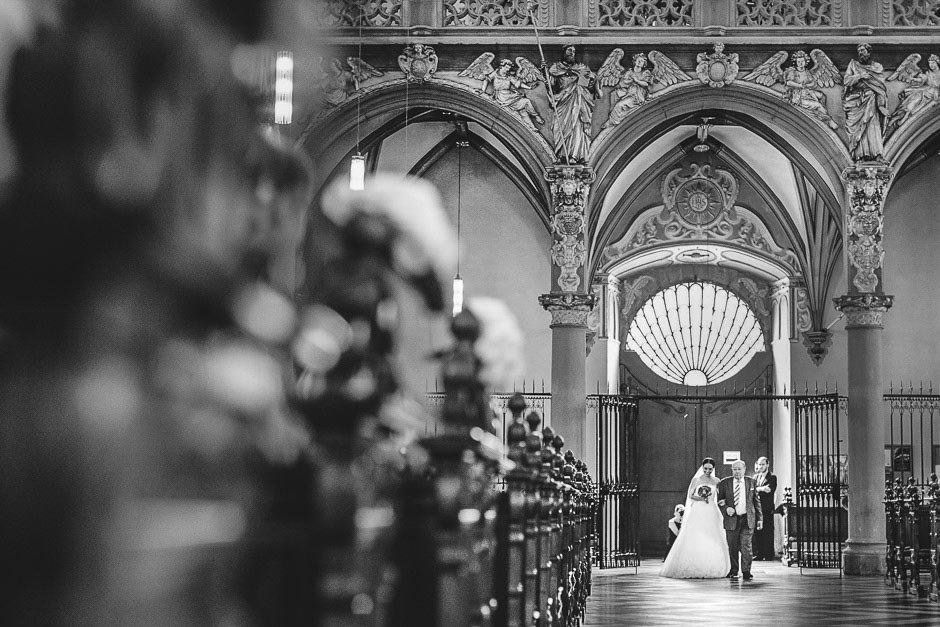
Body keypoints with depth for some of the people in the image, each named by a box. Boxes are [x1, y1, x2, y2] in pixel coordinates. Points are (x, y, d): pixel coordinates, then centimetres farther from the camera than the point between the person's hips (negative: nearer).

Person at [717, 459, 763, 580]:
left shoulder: (751, 482, 7)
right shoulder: (724, 483, 3)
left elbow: (756, 501, 10)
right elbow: (719, 501, 7)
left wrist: (760, 518, 7)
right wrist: (726, 508, -13)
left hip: (747, 519, 0)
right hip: (731, 519, 0)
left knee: (746, 546, -8)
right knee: (733, 547, 6)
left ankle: (746, 572, -3)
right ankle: (734, 571, 21)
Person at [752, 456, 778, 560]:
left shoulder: (772, 477, 2)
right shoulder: (755, 477, 17)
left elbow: (771, 490, -11)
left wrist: (757, 490, -10)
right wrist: (761, 489, -14)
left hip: (767, 509, -4)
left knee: (767, 531, -4)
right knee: (757, 532, 2)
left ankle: (769, 554, 1)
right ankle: (759, 553, 7)